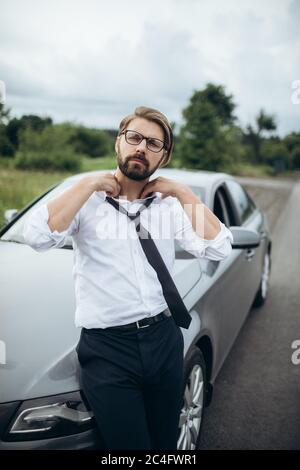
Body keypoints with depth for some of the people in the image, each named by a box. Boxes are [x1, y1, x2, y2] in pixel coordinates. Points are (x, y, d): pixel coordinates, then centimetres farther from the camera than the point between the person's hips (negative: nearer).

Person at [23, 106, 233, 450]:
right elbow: (37, 237, -21)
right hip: (107, 348, -3)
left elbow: (218, 247, -6)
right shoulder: (87, 200, -4)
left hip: (164, 340, 4)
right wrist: (90, 183, -15)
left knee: (165, 444, 19)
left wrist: (182, 192, -5)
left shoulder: (169, 204, 5)